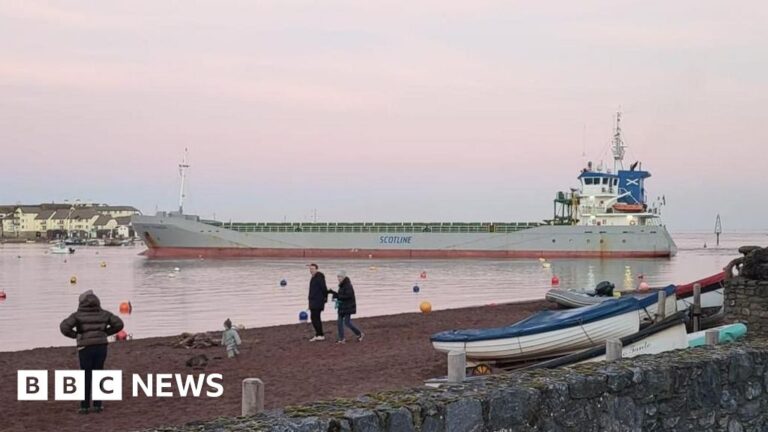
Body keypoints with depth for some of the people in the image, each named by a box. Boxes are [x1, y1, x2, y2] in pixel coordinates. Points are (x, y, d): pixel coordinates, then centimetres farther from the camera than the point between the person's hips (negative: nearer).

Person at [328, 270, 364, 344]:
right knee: (339, 322, 4)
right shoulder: (342, 286, 12)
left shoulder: (348, 286, -16)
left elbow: (348, 296, -25)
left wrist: (337, 296, -23)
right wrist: (333, 292, 8)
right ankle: (341, 339, 8)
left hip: (348, 307, -9)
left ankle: (359, 334, 12)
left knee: (347, 322, -5)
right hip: (342, 307, 9)